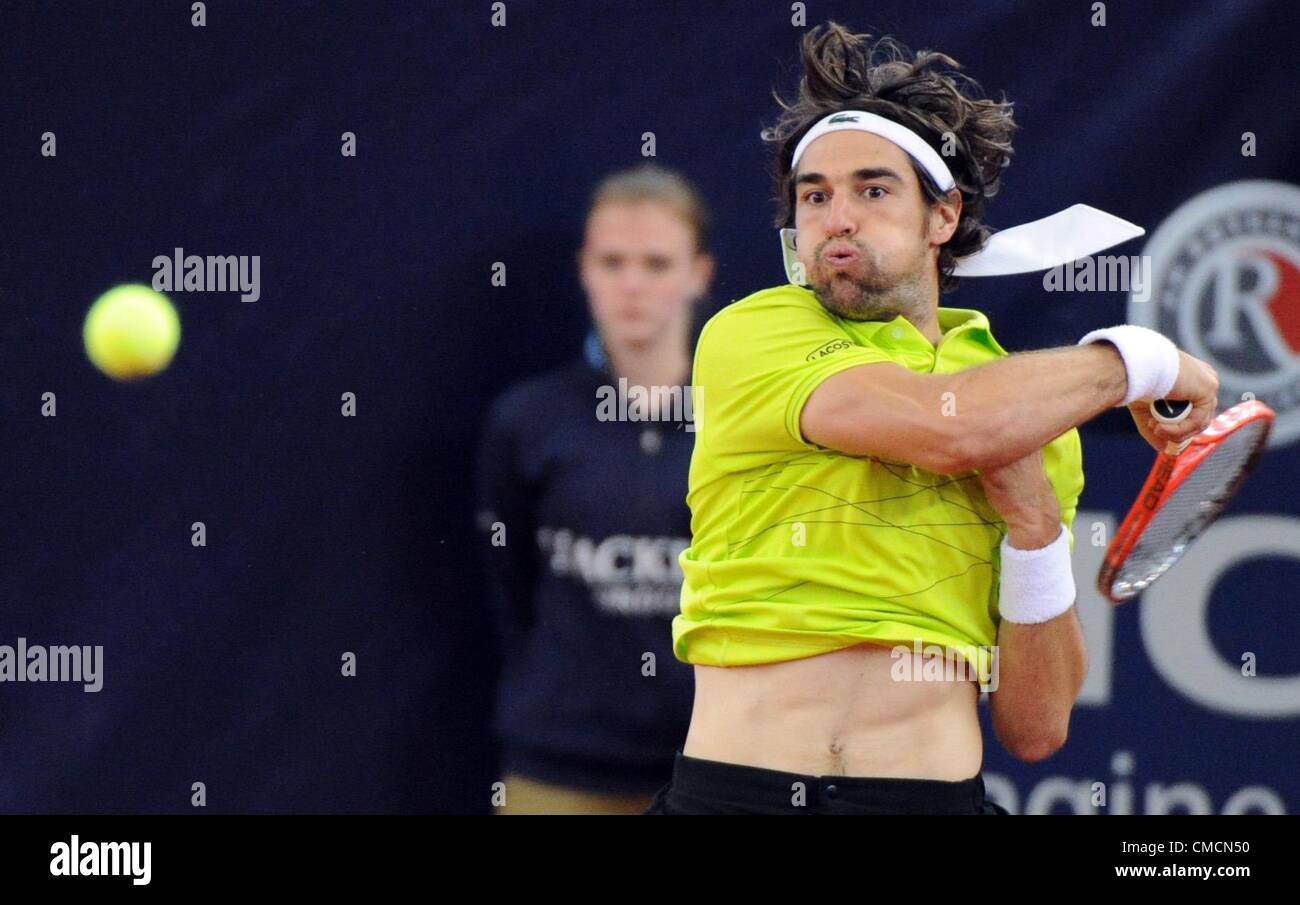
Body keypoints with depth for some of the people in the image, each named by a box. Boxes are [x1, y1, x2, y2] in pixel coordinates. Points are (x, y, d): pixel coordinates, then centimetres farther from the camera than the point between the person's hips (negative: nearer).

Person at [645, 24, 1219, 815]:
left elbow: (1035, 732, 9)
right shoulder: (750, 335, 1)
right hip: (731, 788, -1)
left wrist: (1034, 525, -4)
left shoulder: (1038, 424, 11)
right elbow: (949, 425, -17)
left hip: (938, 790, 1)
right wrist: (1139, 358, -3)